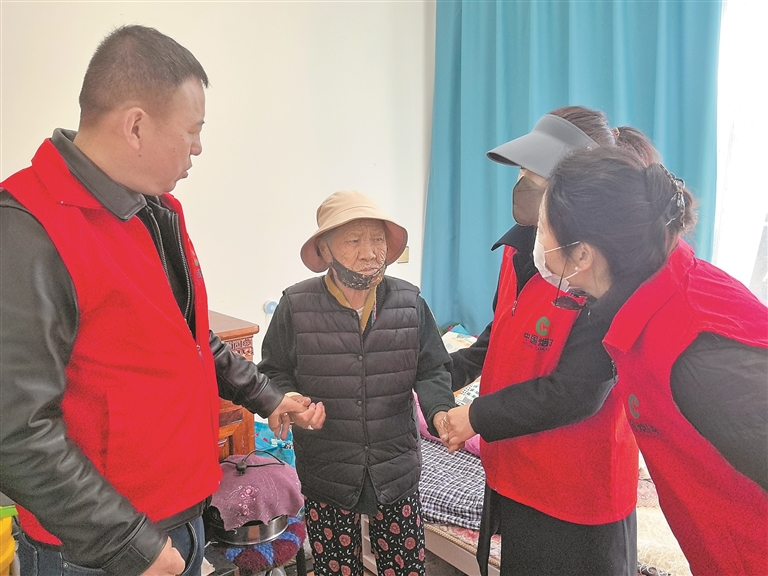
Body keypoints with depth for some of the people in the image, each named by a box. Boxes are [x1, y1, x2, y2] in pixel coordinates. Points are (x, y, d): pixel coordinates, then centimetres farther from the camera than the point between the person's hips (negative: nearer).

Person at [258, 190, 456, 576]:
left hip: (397, 469, 2)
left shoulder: (409, 302, -4)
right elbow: (274, 373, 0)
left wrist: (439, 410, -17)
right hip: (325, 475, -1)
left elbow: (431, 370, 1)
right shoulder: (296, 306, -10)